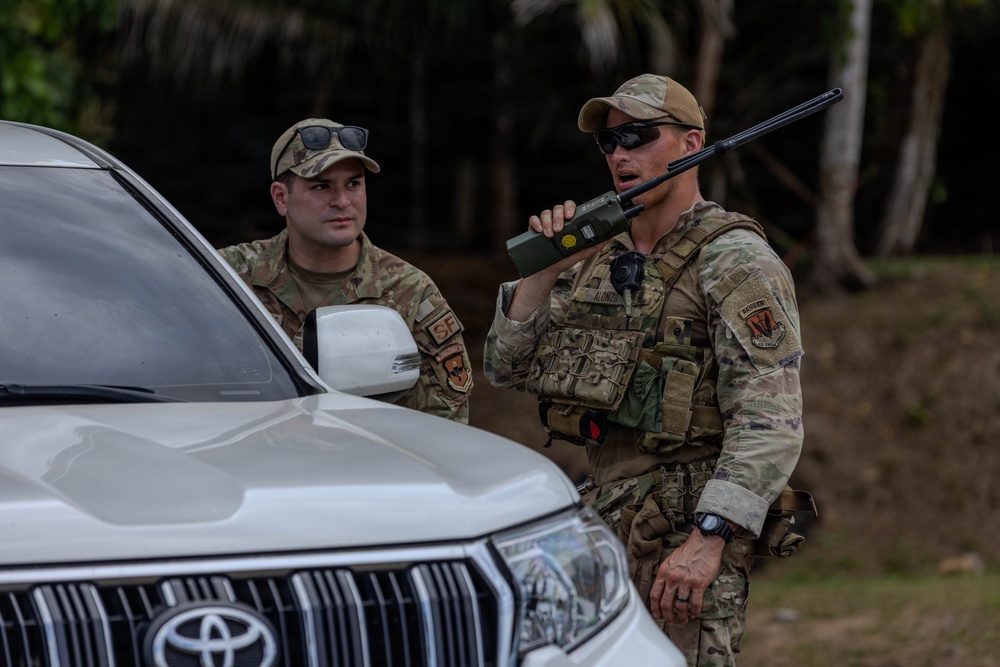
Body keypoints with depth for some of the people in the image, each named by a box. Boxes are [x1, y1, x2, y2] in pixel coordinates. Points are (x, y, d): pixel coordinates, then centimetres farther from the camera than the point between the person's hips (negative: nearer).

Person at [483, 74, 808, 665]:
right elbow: (509, 369, 17)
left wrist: (708, 538, -26)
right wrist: (545, 268, 3)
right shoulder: (599, 261, 15)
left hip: (688, 533, -8)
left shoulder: (735, 261, -9)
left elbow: (770, 421, -18)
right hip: (603, 523, 8)